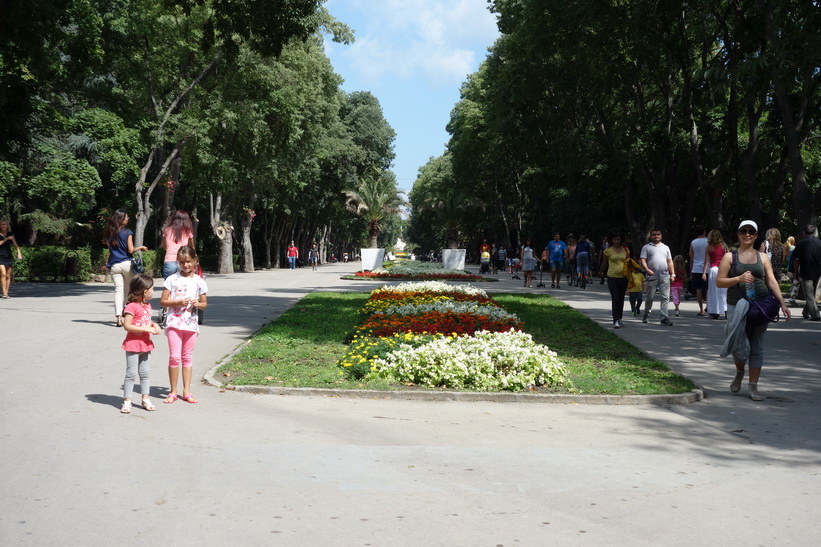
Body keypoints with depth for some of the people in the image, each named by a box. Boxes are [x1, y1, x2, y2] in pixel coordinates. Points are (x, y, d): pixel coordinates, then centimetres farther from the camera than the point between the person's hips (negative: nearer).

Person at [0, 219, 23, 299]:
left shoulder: (10, 234, 9)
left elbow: (16, 245, 4)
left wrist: (19, 253, -10)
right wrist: (6, 239, -15)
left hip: (9, 256, 3)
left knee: (8, 276, 5)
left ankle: (6, 293, 11)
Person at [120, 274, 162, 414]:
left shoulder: (147, 306, 10)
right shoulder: (132, 307, -17)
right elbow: (127, 326, -22)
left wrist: (154, 325, 3)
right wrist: (147, 329, -24)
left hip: (145, 344, 8)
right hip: (133, 344, -8)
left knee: (145, 373, 13)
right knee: (131, 373, -3)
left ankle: (146, 399, 21)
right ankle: (127, 401, 5)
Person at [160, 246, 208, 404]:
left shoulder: (199, 281, 6)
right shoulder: (172, 279, 1)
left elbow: (204, 303, 11)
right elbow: (163, 301, 0)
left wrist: (198, 304, -11)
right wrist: (178, 302, -15)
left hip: (191, 324, 2)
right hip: (174, 322, -2)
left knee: (187, 357, 9)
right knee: (174, 356, -8)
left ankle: (186, 391, 14)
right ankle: (173, 392, 3)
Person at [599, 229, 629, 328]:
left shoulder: (625, 249, 6)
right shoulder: (608, 251, 0)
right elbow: (604, 263, 17)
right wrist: (601, 272, 30)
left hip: (623, 277, 3)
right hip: (612, 277, -2)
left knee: (621, 299, 10)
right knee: (615, 298, -11)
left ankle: (620, 319, 23)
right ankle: (616, 320, -12)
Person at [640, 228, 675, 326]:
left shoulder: (665, 247, 20)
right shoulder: (646, 247, 9)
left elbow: (670, 262, 19)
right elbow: (643, 260, -1)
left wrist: (672, 274, 9)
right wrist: (647, 269, -19)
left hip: (665, 275, 2)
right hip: (652, 276, -2)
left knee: (665, 297, -5)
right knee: (650, 297, 3)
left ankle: (664, 317, -6)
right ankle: (646, 314, 23)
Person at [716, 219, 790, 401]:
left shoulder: (762, 257, 10)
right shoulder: (730, 257, 4)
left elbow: (772, 282, 5)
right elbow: (719, 282, -2)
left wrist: (782, 303, -4)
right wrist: (738, 279, -18)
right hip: (737, 307, -2)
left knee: (757, 348, 4)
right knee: (739, 346, -5)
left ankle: (753, 386, 12)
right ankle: (739, 373, 27)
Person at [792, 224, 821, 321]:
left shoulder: (800, 244, -9)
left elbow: (796, 260, -6)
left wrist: (796, 272, 6)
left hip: (805, 273, -4)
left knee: (809, 295, 1)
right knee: (812, 294, 18)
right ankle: (806, 312, 27)